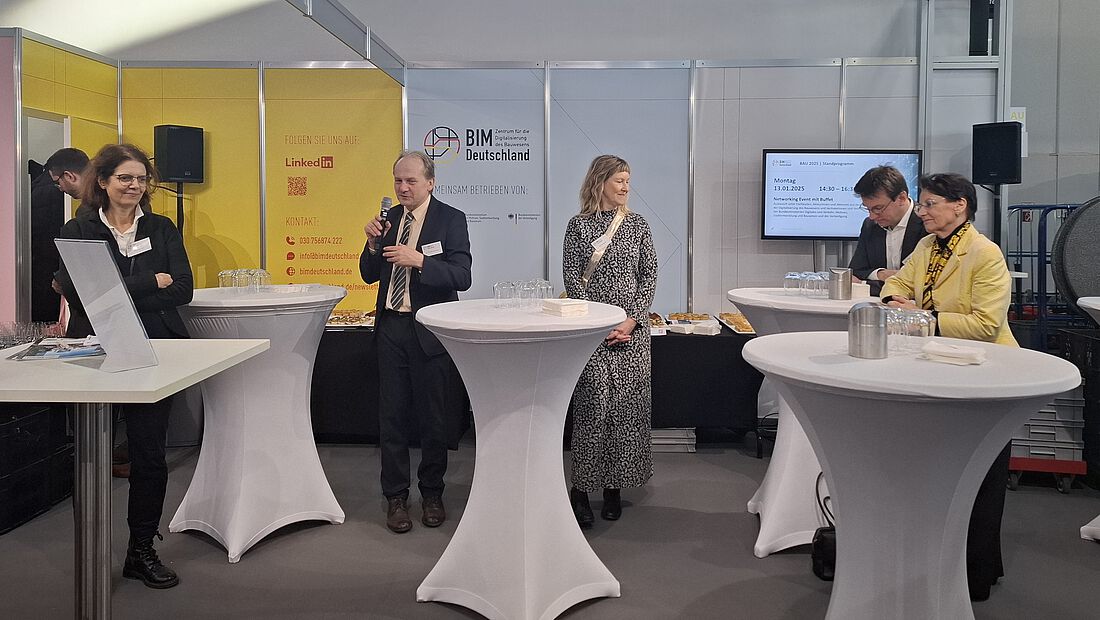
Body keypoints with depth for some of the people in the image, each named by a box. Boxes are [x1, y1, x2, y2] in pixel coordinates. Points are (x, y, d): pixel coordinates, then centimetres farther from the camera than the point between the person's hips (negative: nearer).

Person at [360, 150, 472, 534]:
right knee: (390, 414, 8)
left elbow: (462, 276, -16)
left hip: (429, 330, -4)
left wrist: (419, 260, -28)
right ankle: (396, 497, 20)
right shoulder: (390, 218, 8)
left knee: (432, 416, 8)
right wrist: (374, 243, -8)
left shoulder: (451, 219, -7)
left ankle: (432, 494, 25)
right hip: (391, 328, 4)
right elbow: (370, 275, 10)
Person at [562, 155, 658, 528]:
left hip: (632, 327, 3)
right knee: (594, 403, -7)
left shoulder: (637, 225, 9)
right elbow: (572, 278, -2)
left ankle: (614, 486, 14)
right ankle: (582, 488, 3)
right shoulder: (579, 225, 3)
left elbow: (649, 276, 6)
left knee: (627, 404, 2)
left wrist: (632, 319, -7)